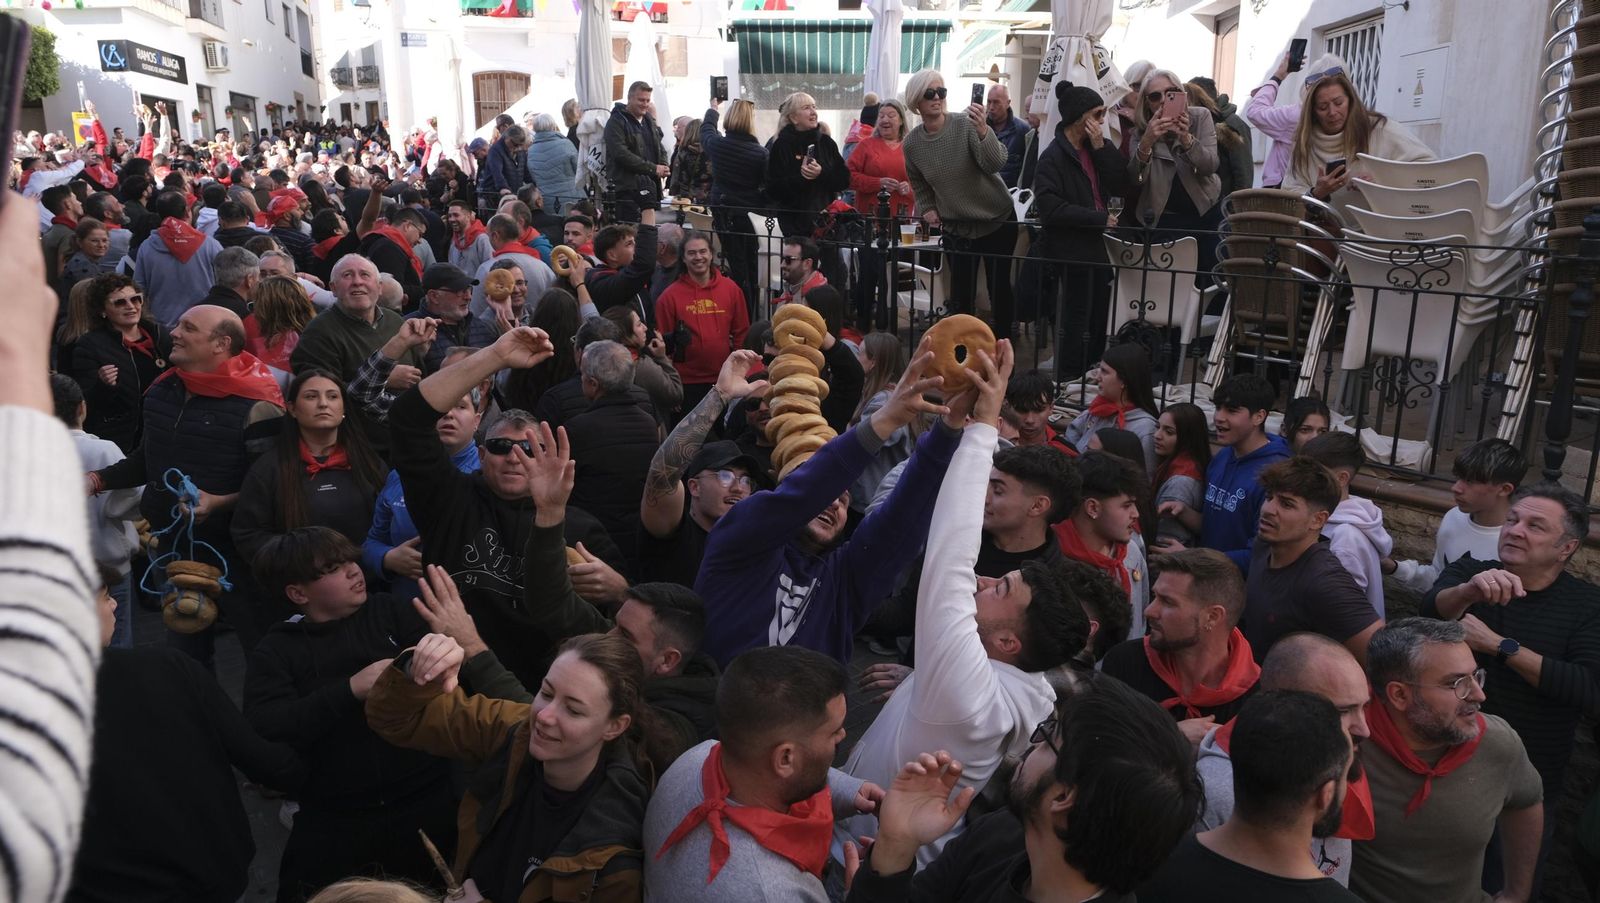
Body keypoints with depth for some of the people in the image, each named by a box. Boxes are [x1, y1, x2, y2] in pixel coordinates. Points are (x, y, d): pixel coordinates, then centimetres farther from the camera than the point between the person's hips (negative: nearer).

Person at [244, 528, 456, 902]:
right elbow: (262, 730, -12)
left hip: (424, 801, 0)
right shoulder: (277, 651, 3)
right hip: (333, 819, 0)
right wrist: (350, 690, -17)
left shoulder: (389, 612, 5)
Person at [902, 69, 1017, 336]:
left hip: (998, 221, -3)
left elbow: (995, 164, -31)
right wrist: (927, 209, -3)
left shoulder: (966, 125, -18)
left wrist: (983, 132, -47)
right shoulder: (911, 143, -5)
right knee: (960, 297, 5)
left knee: (999, 289, 5)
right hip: (956, 227, 3)